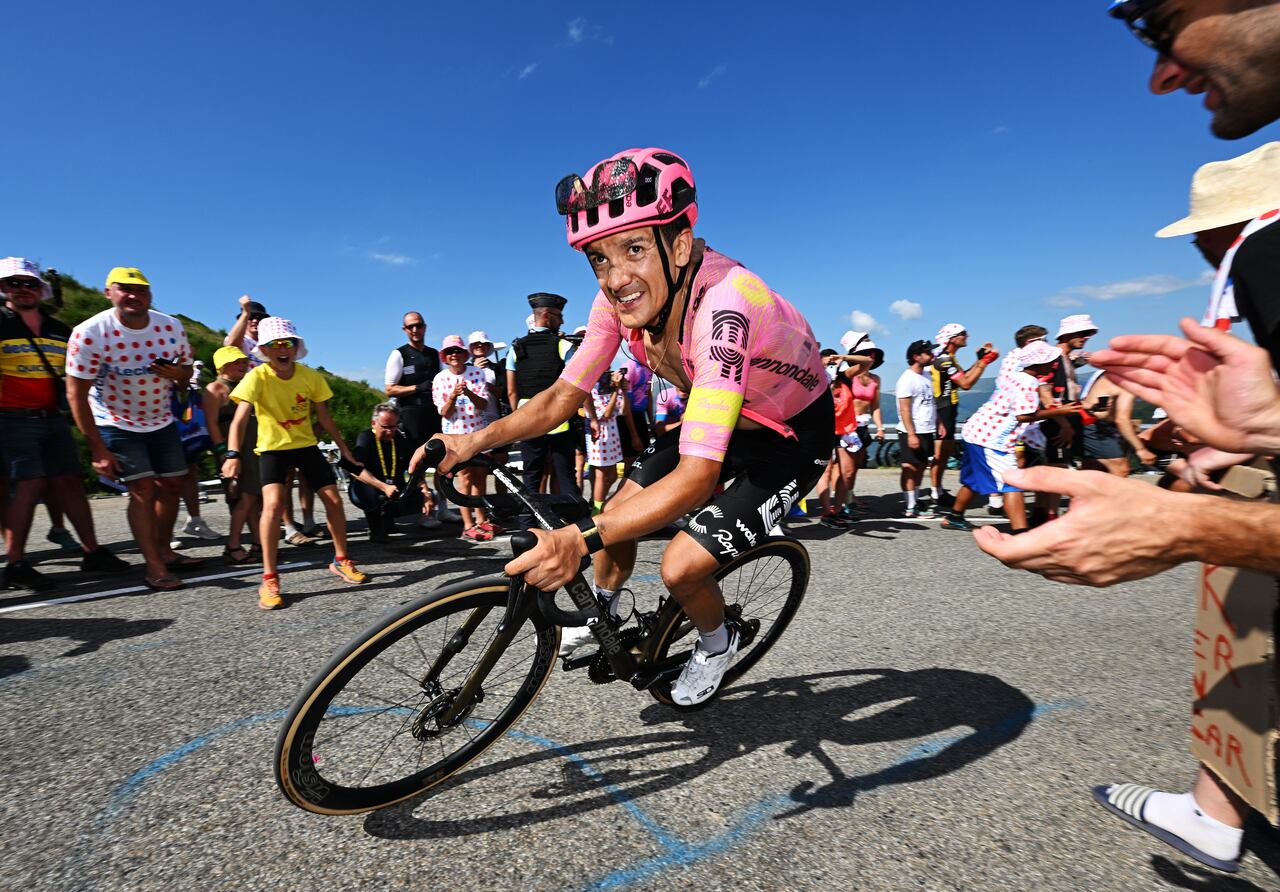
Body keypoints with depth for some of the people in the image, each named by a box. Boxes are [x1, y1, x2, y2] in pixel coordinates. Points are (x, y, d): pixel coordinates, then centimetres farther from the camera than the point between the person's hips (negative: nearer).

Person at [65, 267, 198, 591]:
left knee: (171, 485, 7)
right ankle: (153, 565, -5)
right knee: (143, 489, -12)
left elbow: (186, 373, 5)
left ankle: (164, 550, 23)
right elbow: (76, 393, -17)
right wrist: (97, 449, -19)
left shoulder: (171, 327, -8)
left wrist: (177, 374, -22)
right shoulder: (89, 333, -20)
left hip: (162, 421, 5)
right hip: (117, 425, -5)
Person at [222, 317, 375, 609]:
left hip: (306, 445, 3)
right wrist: (232, 455, -40)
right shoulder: (257, 377, -17)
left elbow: (324, 416, 4)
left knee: (334, 500, -3)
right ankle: (269, 579, -12)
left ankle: (341, 561, 19)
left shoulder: (310, 376, -7)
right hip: (272, 448, -3)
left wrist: (343, 446, 6)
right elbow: (240, 419, -27)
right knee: (274, 503, -24)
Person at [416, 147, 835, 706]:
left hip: (793, 435, -6)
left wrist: (580, 538, -53)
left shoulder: (721, 308, -39)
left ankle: (717, 645, 20)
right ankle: (605, 617, 31)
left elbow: (698, 475, -43)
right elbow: (565, 394, -9)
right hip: (719, 420, 6)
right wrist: (475, 441, -21)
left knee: (681, 567, -15)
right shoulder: (622, 295, -17)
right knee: (615, 517, -1)